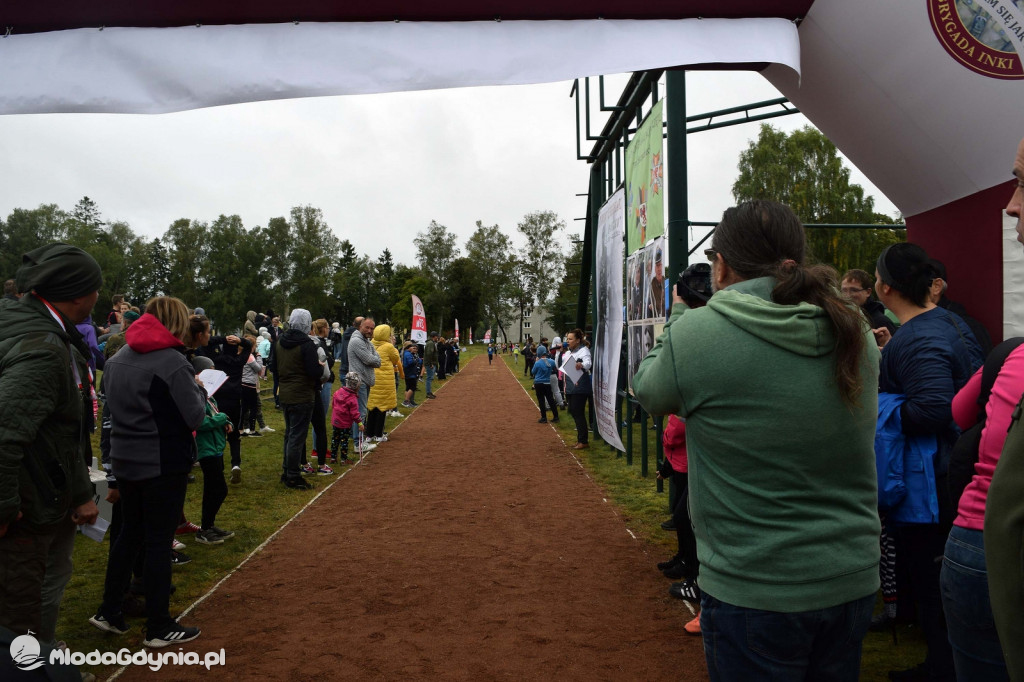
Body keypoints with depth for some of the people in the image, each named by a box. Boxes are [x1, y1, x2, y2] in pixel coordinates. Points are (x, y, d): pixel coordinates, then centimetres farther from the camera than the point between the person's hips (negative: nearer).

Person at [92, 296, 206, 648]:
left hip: (125, 459, 7)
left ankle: (108, 611, 30)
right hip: (163, 463, -7)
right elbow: (195, 418, -16)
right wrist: (198, 389, 0)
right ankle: (159, 628, 14)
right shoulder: (173, 362, -17)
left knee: (130, 533, 21)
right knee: (158, 542, 2)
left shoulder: (116, 359, 7)